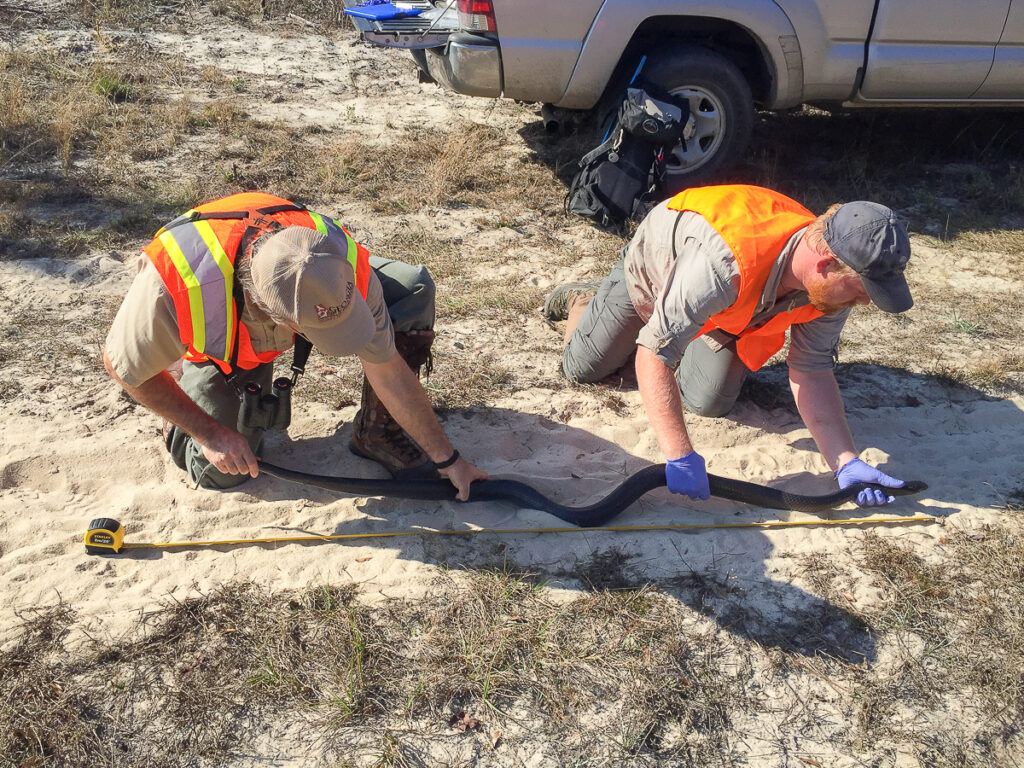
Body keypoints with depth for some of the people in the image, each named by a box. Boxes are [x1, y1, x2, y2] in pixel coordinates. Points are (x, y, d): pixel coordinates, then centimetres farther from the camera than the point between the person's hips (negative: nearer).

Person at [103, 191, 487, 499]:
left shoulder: (342, 265, -38)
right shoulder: (174, 282, -44)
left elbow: (390, 372, -24)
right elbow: (122, 365, -22)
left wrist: (448, 460, -16)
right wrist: (210, 434, -20)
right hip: (217, 344, -1)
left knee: (412, 287, -23)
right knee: (219, 471, -12)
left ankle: (377, 432, -5)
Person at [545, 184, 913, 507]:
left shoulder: (832, 284, -31)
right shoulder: (724, 264, -51)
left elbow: (812, 374, -23)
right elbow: (653, 357, -49)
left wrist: (846, 462, -32)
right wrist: (679, 456, -52)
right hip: (650, 267, -4)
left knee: (710, 403, 1)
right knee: (582, 368, 7)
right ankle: (582, 299, 39)